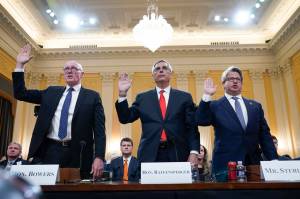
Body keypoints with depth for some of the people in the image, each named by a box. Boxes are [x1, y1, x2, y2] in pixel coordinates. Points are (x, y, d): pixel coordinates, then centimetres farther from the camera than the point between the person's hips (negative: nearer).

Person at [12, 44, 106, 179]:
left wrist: (99, 157, -13)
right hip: (48, 151, 3)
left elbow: (99, 130, -2)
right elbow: (21, 94, 17)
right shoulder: (51, 92, 16)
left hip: (76, 154, -2)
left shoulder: (92, 96, 4)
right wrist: (20, 65, 10)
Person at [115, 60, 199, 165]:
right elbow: (125, 118, 5)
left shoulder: (184, 97, 8)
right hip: (150, 155, 1)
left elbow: (192, 128, 4)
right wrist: (122, 93, -5)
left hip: (177, 155, 0)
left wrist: (193, 152, -8)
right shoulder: (142, 97, 11)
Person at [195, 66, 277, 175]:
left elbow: (264, 135, 11)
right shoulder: (215, 106, 4)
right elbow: (200, 121, -12)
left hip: (253, 163, 3)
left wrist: (273, 159, 2)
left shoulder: (255, 106, 13)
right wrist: (207, 96, -18)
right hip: (225, 164, -3)